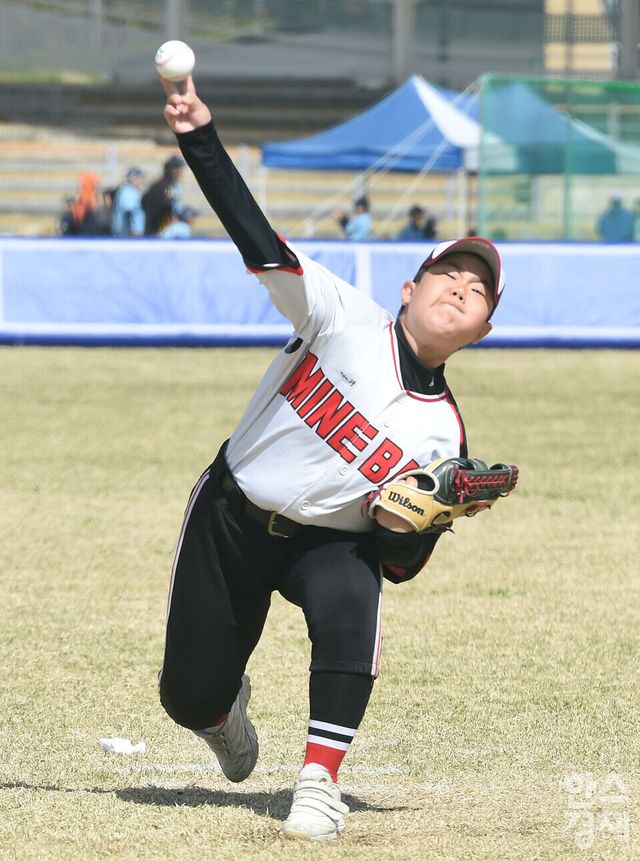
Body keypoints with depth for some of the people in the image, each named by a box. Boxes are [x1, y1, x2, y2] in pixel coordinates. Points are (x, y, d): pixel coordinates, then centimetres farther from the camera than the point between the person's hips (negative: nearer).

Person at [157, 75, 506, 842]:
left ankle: (320, 787, -28)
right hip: (230, 516, 0)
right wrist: (199, 139, -33)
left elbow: (400, 566, -6)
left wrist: (409, 527, -31)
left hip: (329, 542, 0)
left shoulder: (443, 434, -7)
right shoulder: (348, 320, -13)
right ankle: (225, 705, 45)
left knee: (349, 605, -36)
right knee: (189, 699, 4)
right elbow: (257, 240, -22)